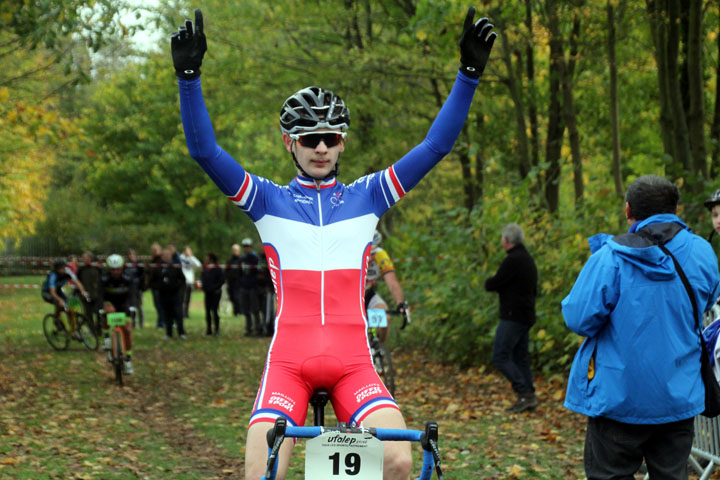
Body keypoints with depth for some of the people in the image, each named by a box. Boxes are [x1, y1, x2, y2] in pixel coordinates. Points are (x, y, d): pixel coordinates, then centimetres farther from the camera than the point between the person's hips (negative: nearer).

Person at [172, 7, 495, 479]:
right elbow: (205, 150, -2)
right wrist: (189, 77, -14)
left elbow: (437, 145, 7)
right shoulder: (269, 201, 9)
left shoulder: (367, 196, 12)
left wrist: (469, 74, -3)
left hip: (353, 363, 1)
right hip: (288, 360, -1)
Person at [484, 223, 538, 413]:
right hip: (527, 316, 10)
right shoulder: (528, 259, 16)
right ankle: (529, 398, 9)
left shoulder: (513, 260, -16)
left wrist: (490, 280, 8)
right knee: (521, 358, 13)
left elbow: (491, 285, -15)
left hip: (513, 316, -10)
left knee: (500, 357, -8)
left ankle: (525, 394, -14)